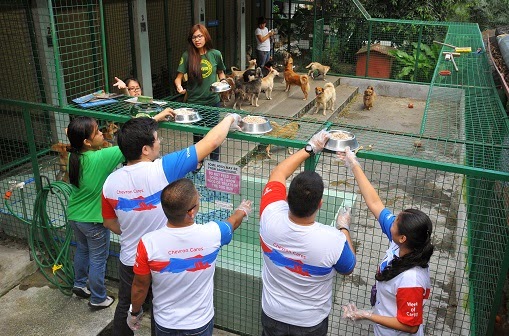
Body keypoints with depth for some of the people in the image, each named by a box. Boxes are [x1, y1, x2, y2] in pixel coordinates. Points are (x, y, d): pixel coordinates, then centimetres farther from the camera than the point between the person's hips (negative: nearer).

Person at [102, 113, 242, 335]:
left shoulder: (111, 182, -14)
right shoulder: (162, 170, -29)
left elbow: (110, 223, 3)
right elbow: (211, 143, -25)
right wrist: (230, 119, -8)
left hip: (130, 261, 4)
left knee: (125, 309, 27)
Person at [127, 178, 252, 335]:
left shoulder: (149, 243, -27)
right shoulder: (212, 234, -24)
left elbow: (140, 286, -12)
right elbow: (232, 223, 0)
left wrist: (134, 313, 9)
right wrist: (243, 210, 23)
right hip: (201, 323, 0)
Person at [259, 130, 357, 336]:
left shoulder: (270, 217, -29)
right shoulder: (333, 240, -34)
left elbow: (277, 174, -9)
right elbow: (348, 269, -9)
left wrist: (310, 148, -2)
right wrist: (344, 228, 2)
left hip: (272, 315, 2)